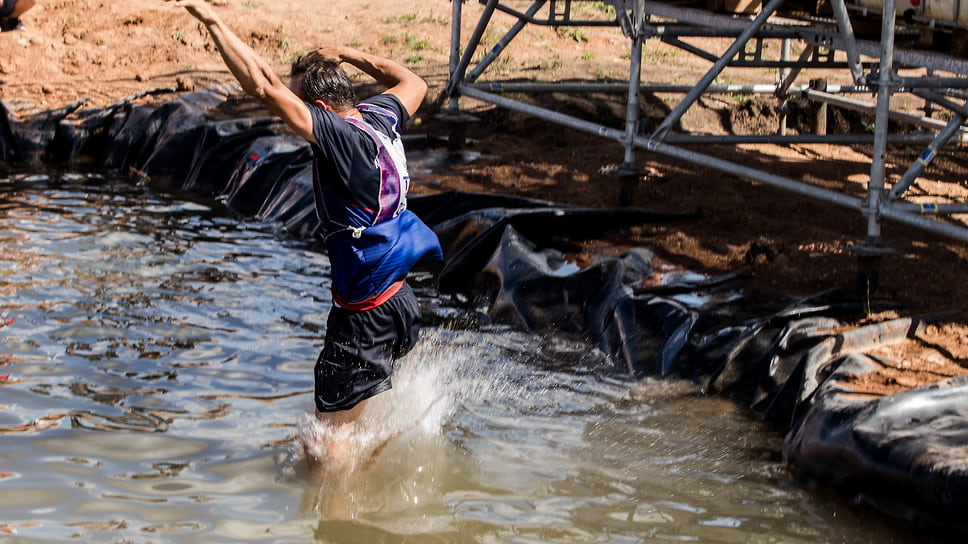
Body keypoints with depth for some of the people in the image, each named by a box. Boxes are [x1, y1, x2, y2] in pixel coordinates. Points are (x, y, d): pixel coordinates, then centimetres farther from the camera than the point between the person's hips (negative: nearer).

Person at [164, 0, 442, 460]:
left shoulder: (345, 139, -25)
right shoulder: (379, 117, -1)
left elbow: (266, 89, -33)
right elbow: (414, 83, 23)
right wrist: (347, 55, 19)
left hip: (367, 315, -10)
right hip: (399, 300, 10)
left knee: (331, 436, 1)